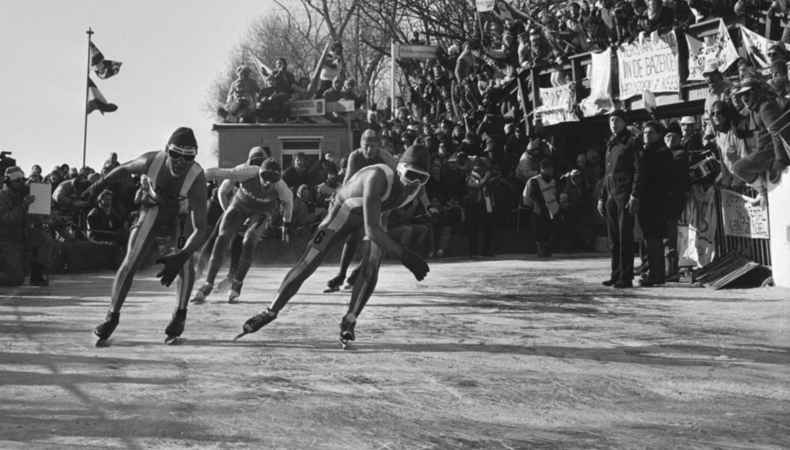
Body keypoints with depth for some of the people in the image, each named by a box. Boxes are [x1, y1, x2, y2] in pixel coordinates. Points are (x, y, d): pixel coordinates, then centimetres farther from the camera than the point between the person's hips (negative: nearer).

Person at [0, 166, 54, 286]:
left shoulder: (24, 195, 7)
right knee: (17, 279, -16)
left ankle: (38, 276, -13)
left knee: (47, 239, -20)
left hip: (23, 237, 7)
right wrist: (23, 206, -37)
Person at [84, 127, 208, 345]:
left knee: (185, 261, -22)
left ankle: (180, 316, -2)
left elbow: (200, 230, -42)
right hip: (153, 207, 1)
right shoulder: (150, 161, -32)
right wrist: (99, 185, 9)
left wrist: (180, 257, -58)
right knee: (131, 261, -12)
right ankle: (112, 316, 1)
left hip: (182, 213, -1)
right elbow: (124, 169, -6)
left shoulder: (197, 178, -38)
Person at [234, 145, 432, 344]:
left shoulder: (415, 186, -20)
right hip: (343, 210, -5)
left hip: (371, 214, 5)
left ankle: (349, 321, -3)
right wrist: (404, 255, -52)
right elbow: (371, 229, -47)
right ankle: (270, 312, 3)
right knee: (308, 263, -9)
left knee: (371, 269, -18)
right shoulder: (378, 179, -42)